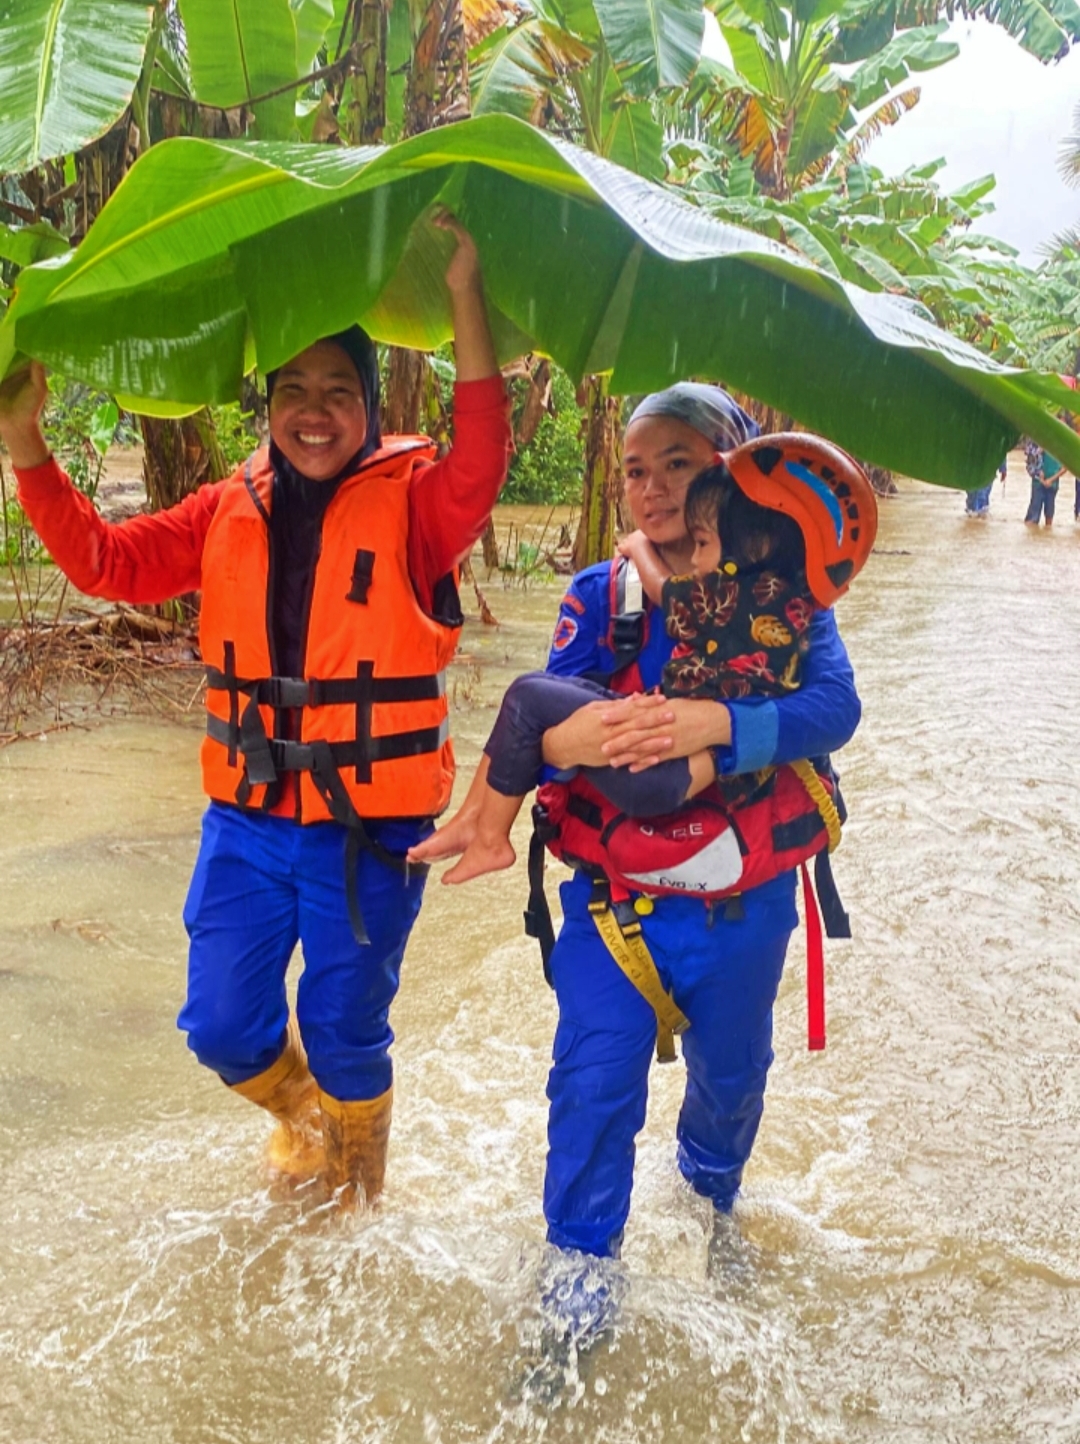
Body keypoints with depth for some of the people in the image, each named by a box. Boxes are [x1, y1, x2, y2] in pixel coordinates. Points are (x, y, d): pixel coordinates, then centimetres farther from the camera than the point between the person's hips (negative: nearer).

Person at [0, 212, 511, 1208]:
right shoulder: (230, 511, 5)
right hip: (248, 819, 4)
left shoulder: (411, 503, -8)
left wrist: (465, 296, -35)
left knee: (345, 1031, 12)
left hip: (370, 826, -4)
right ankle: (301, 1113, 48)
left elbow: (482, 460, -29)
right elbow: (103, 562, 2)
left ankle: (359, 1181, 45)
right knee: (223, 1026, 12)